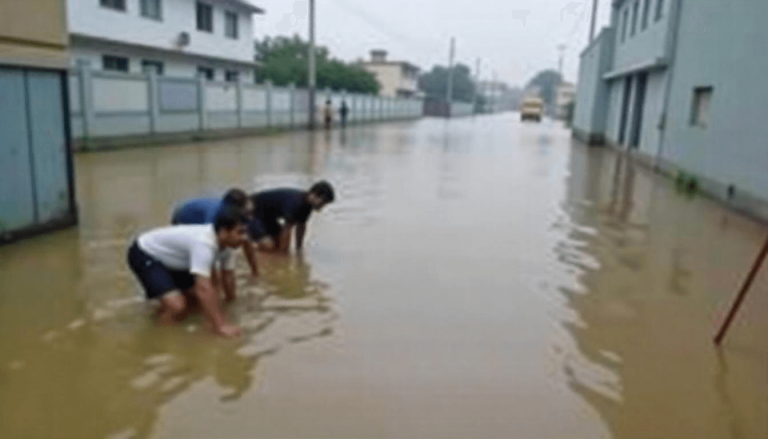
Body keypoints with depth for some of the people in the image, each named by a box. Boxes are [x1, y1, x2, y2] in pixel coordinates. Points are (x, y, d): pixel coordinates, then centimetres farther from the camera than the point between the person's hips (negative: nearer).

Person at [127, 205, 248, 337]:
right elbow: (204, 289, -41)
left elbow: (228, 276, 3)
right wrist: (219, 326, -40)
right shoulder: (204, 243, -38)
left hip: (169, 258, 9)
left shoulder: (227, 243, -11)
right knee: (177, 307, -24)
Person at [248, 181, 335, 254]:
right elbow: (287, 228, -29)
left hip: (267, 216, 9)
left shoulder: (307, 203, -4)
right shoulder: (296, 202, -33)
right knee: (268, 246, -23)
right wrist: (282, 253, -23)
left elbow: (301, 226, 7)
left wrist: (299, 248, 10)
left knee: (280, 243, 11)